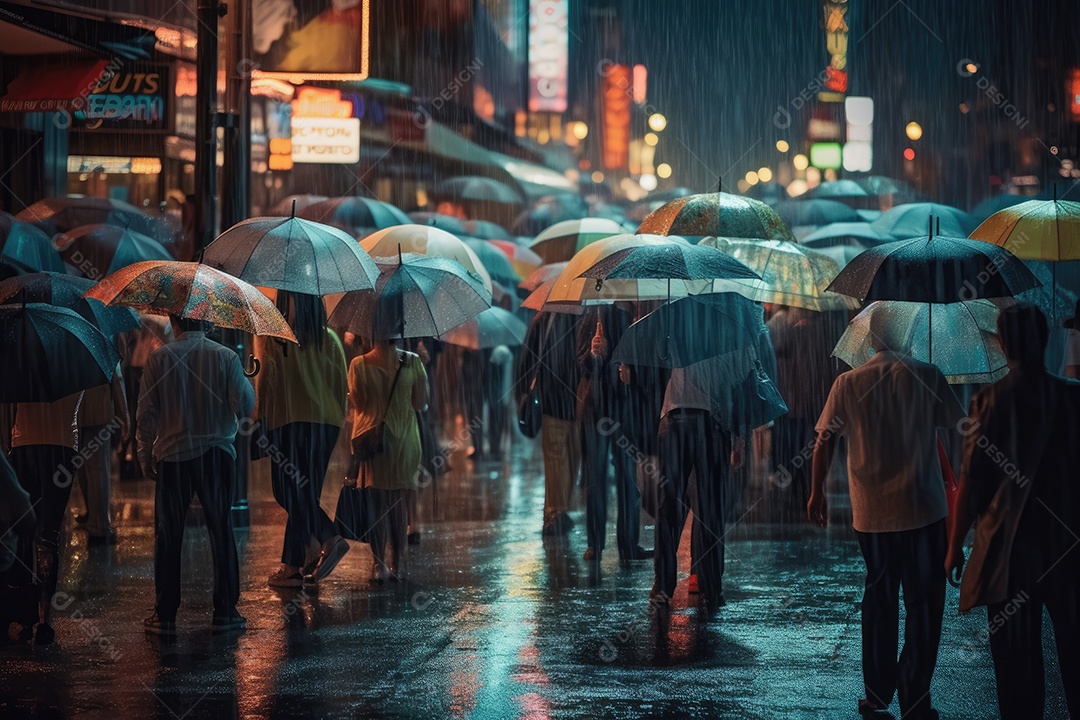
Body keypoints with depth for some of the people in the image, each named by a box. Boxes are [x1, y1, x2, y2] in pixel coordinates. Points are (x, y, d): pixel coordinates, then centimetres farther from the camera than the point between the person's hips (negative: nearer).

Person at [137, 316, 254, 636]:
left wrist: (146, 456, 8)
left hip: (173, 455, 0)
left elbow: (146, 413, -2)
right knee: (221, 532, 8)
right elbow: (245, 406, -7)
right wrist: (246, 381, 13)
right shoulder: (225, 357, -3)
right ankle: (225, 612, 8)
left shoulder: (159, 358, -2)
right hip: (216, 453, 0)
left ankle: (165, 616, 5)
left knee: (168, 537, 6)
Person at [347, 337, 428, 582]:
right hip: (405, 440, 1)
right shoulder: (413, 361, -7)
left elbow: (358, 404, -6)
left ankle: (379, 565, 3)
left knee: (377, 502, 6)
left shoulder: (359, 365, -10)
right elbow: (420, 403, -3)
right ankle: (398, 564, 16)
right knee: (400, 502, 13)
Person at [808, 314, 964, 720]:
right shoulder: (927, 377, -7)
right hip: (922, 509, -3)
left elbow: (825, 441, 1)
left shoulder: (848, 384, -1)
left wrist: (817, 492, 12)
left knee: (878, 602, 17)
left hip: (871, 512, 3)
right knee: (923, 606, 4)